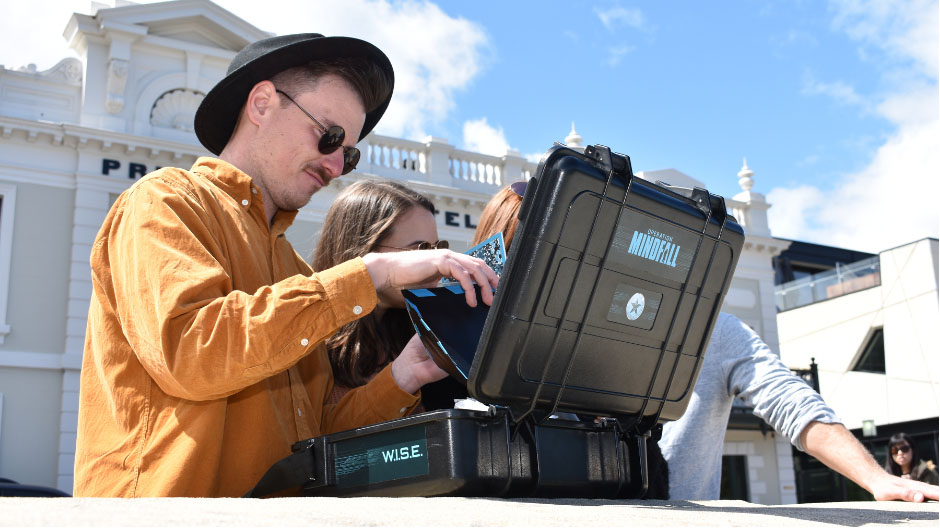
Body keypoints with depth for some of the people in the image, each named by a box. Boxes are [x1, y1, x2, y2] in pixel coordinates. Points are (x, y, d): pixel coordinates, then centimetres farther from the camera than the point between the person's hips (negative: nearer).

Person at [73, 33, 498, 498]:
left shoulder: (295, 271, 18)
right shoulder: (163, 202, 1)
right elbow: (187, 353, -18)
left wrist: (400, 380, -1)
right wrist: (370, 276, -15)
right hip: (170, 508, -4)